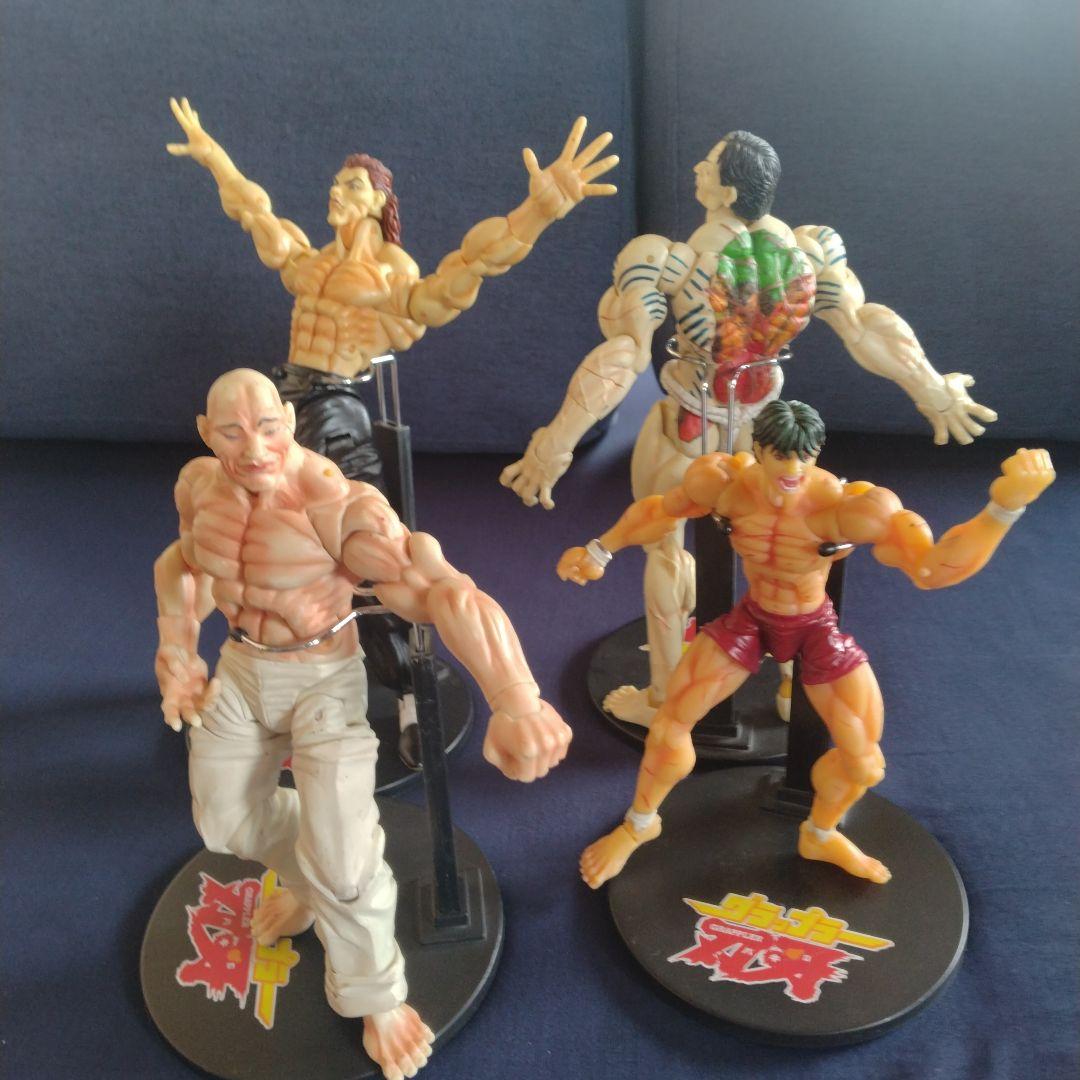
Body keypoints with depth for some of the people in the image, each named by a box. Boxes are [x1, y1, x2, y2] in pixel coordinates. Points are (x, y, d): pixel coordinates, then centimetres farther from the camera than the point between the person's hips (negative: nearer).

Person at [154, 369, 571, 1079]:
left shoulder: (338, 507, -32)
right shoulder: (199, 484, -10)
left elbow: (442, 591, -44)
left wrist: (516, 704, -58)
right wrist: (178, 657, 10)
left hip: (325, 680, -6)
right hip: (240, 670, 6)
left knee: (340, 856, -8)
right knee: (227, 821, 21)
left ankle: (375, 998, 22)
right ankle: (310, 881, 53)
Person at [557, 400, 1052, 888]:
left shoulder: (848, 506, -35)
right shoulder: (723, 483, -26)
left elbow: (932, 567, -44)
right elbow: (663, 510, -5)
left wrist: (1005, 506, -59)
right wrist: (600, 551, -1)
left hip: (816, 629, -1)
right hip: (751, 618, 1)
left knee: (863, 760, 6)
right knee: (670, 724, -2)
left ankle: (820, 836, 41)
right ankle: (639, 824, 29)